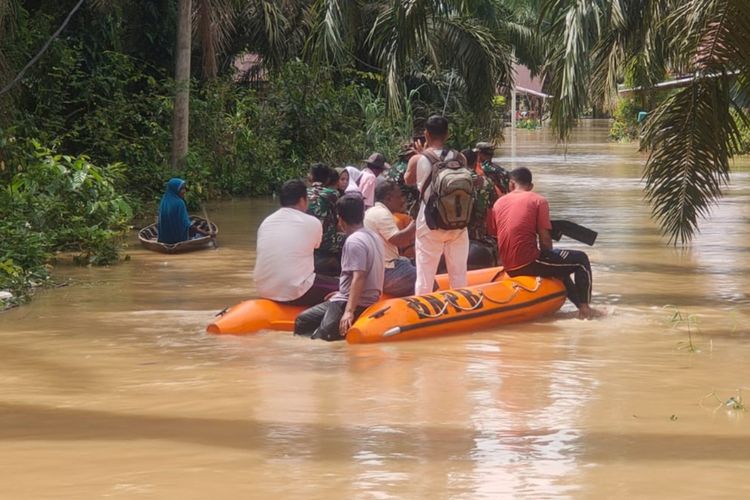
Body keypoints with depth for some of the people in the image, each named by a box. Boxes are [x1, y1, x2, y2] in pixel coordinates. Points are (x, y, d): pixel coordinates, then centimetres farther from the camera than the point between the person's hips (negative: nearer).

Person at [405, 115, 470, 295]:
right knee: (459, 277, 11)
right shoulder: (460, 158, -3)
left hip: (430, 225, -2)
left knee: (425, 278, 4)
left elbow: (408, 180, 11)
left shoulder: (418, 160, -8)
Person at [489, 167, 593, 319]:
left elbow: (497, 237, 15)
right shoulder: (538, 200, -2)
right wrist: (550, 258, 12)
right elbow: (544, 240, -8)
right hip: (529, 263, -6)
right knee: (581, 259, 11)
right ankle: (584, 306, 7)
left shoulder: (498, 203, 11)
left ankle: (580, 303, 38)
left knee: (559, 267, 33)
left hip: (510, 269, 6)